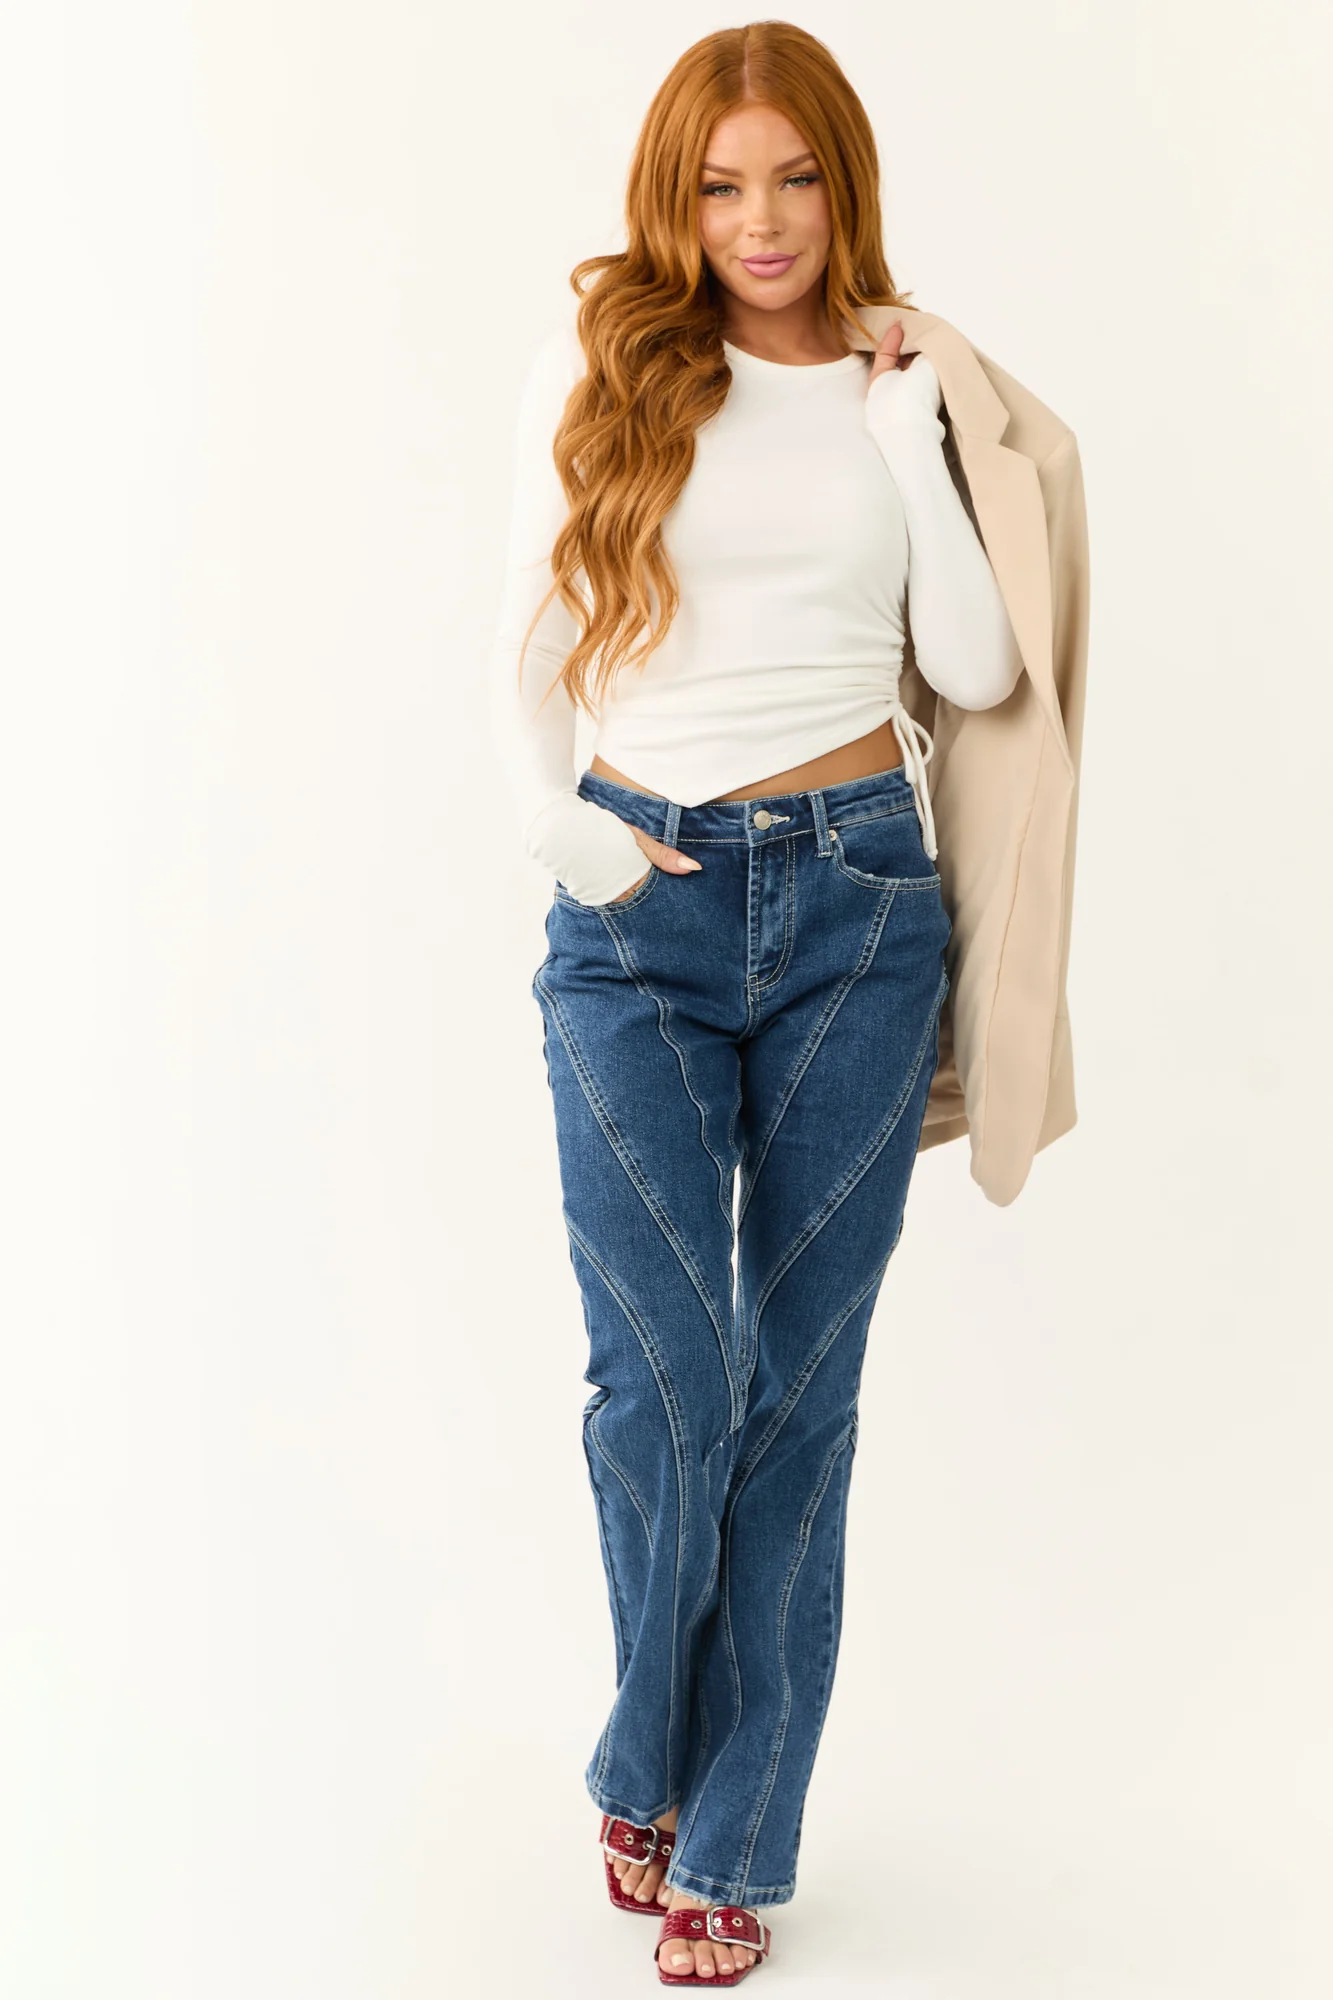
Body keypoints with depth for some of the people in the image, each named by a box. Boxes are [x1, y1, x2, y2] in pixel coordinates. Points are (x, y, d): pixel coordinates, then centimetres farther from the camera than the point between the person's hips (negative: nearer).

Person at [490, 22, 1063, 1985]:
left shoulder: (901, 387, 8)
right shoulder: (598, 370, 6)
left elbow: (977, 668, 0)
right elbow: (527, 642, 9)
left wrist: (907, 441, -4)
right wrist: (546, 812, -7)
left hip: (859, 897, 1)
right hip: (639, 906, -1)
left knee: (800, 1383, 3)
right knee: (668, 1370, -10)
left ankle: (734, 1842, 17)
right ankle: (647, 1766, 19)